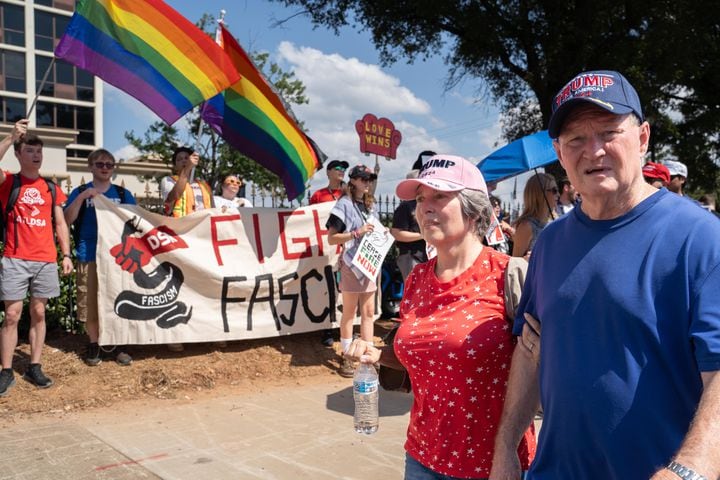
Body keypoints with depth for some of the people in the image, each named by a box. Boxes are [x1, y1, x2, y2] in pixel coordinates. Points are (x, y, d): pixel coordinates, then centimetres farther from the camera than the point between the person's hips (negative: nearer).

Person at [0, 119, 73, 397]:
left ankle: (34, 368, 15)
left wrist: (66, 254, 4)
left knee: (38, 313, 7)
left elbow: (60, 223, 12)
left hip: (46, 261, 3)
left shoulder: (51, 189, 12)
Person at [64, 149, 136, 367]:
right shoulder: (80, 192, 7)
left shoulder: (123, 194, 11)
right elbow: (67, 220, -4)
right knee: (90, 304, 3)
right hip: (89, 257, -1)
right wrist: (82, 197, -14)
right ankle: (93, 344, 20)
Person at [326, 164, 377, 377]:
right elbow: (331, 238, -12)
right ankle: (347, 358, 11)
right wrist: (357, 232, -21)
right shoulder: (344, 204, -6)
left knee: (368, 312, 8)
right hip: (351, 264, -6)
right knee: (349, 313, 1)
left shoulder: (369, 205, 14)